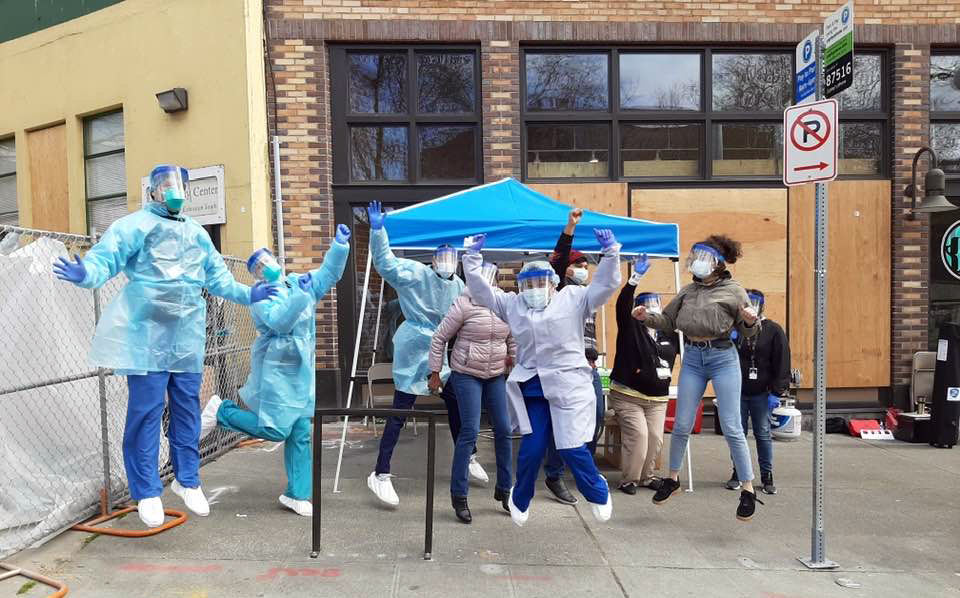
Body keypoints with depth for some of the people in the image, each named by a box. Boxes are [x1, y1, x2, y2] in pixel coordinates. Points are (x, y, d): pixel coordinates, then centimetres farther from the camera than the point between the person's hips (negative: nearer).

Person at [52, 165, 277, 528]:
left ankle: (187, 480, 25)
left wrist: (246, 295, 10)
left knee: (187, 408, 11)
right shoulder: (135, 225, -2)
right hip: (146, 334, -5)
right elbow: (104, 259, -14)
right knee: (146, 411, -1)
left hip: (186, 337, 6)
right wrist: (85, 274, -35)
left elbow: (218, 277, 22)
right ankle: (147, 492, 12)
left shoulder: (197, 234, 17)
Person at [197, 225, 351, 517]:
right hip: (276, 370, -6)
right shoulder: (262, 295, -8)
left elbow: (329, 273, 14)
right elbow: (279, 322, -25)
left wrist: (340, 244, 3)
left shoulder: (299, 282, 11)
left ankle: (297, 495, 14)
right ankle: (221, 410, 13)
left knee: (300, 433, 6)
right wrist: (299, 294, -29)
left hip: (302, 372, 6)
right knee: (275, 430, -7)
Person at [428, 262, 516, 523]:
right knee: (470, 432, -10)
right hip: (467, 375, -5)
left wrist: (513, 357, 4)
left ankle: (504, 489, 23)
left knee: (504, 430, 5)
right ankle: (458, 495, 3)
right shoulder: (464, 304, -12)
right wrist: (435, 373, -6)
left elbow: (513, 337, 19)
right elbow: (439, 338, -7)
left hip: (496, 376, 5)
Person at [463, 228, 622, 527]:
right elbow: (480, 290, 12)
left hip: (569, 386, -2)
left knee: (573, 449, -2)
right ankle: (520, 498, 32)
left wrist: (610, 251, -11)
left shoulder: (573, 298, 4)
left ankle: (598, 494, 27)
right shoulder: (512, 304, 12)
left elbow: (606, 285, -2)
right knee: (531, 450, 5)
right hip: (532, 388, 3)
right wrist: (473, 256, 7)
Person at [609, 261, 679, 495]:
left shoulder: (669, 334, 8)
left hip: (657, 398, 5)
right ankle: (629, 479, 6)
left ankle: (646, 476, 24)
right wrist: (635, 279, -38)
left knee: (655, 438, 4)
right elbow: (623, 305, -25)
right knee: (637, 436, -11)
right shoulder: (631, 327, -7)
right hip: (627, 395, -5)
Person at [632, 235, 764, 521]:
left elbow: (748, 334, 1)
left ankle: (748, 490, 9)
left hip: (723, 358, -4)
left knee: (731, 428, -3)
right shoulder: (688, 291, 9)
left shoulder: (733, 290, -2)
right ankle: (672, 478, 27)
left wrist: (751, 322, -21)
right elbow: (668, 321, 14)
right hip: (692, 358, 4)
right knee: (681, 425, 8)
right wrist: (647, 317, -3)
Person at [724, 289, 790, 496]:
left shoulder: (773, 330, -4)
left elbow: (782, 363, -5)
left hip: (761, 393, -2)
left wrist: (777, 392, -8)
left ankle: (767, 476, 15)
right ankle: (737, 473, 20)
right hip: (737, 392, 3)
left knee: (763, 434, 4)